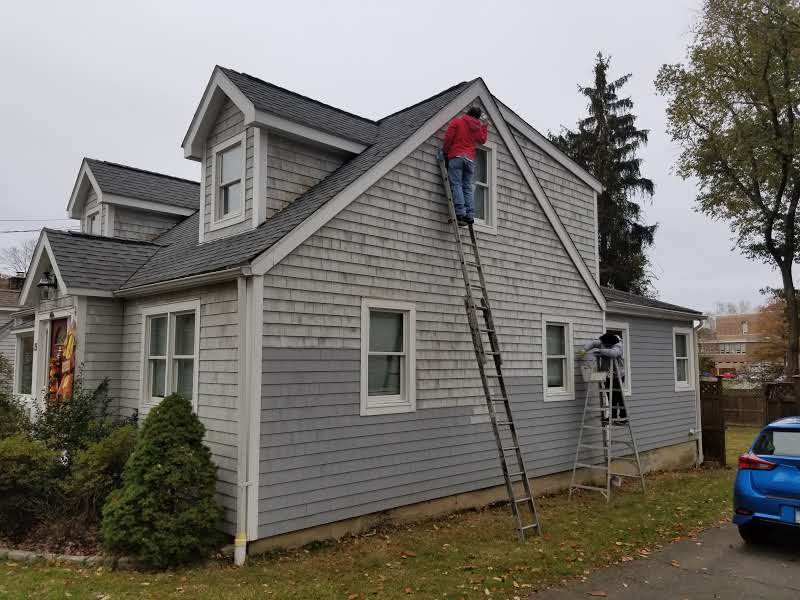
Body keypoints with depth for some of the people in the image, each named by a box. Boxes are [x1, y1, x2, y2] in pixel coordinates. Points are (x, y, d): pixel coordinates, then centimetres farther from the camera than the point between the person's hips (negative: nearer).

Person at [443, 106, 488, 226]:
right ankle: (470, 215, -8)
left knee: (456, 185, -10)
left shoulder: (457, 121, 5)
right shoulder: (478, 127, 16)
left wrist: (446, 152, 6)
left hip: (456, 157, -4)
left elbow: (448, 137, -3)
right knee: (468, 188, 2)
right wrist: (485, 127, 42)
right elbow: (482, 140, 33)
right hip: (470, 159, 4)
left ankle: (460, 213, -24)